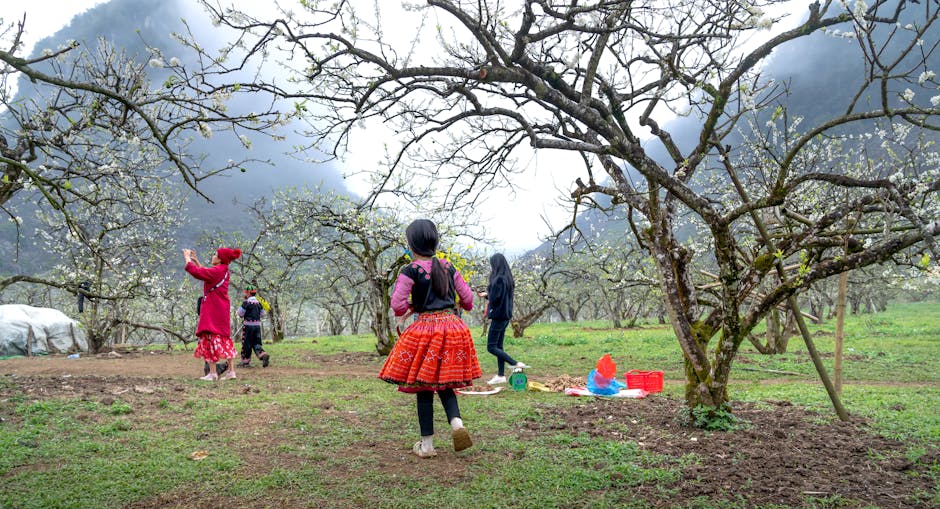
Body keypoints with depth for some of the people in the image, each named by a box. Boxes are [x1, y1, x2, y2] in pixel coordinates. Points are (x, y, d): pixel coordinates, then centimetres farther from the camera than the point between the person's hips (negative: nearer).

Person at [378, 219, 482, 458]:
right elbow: (468, 297, 11)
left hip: (424, 329, -4)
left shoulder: (410, 271, -7)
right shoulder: (448, 268, 7)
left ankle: (426, 444, 11)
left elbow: (397, 305, -13)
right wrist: (464, 306, 34)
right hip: (452, 327, 4)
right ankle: (457, 423, -8)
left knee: (424, 388, 6)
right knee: (444, 384, 17)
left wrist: (410, 308, 8)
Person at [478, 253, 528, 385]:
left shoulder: (499, 279, -18)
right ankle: (501, 375, 16)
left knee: (491, 347, -5)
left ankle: (515, 364, -13)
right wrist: (486, 295, 24)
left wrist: (488, 306, 2)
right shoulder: (507, 278, 11)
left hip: (498, 316, -10)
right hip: (506, 315, 10)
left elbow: (495, 298, -20)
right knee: (498, 346, 14)